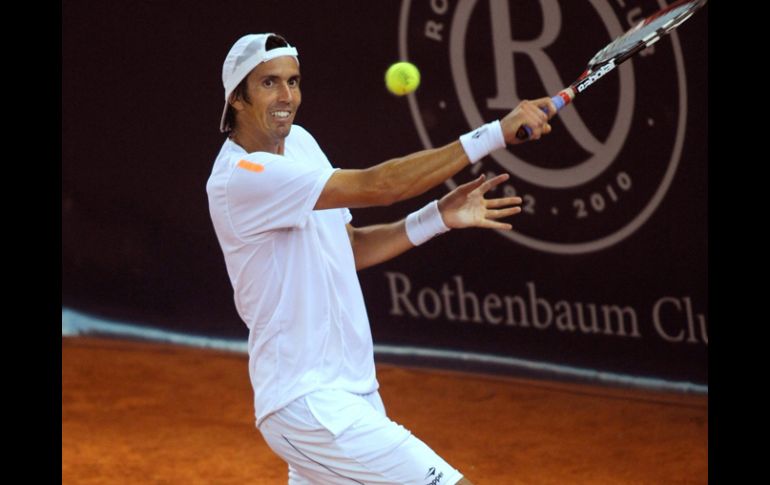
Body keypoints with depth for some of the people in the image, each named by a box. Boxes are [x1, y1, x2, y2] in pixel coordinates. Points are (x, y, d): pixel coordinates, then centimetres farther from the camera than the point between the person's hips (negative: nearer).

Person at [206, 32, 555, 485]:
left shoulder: (299, 142, 9)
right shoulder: (242, 177, -20)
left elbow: (349, 248, 17)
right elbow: (376, 186, -27)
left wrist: (438, 217, 1)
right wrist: (496, 133, -28)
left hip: (351, 391, 9)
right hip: (310, 406, -9)